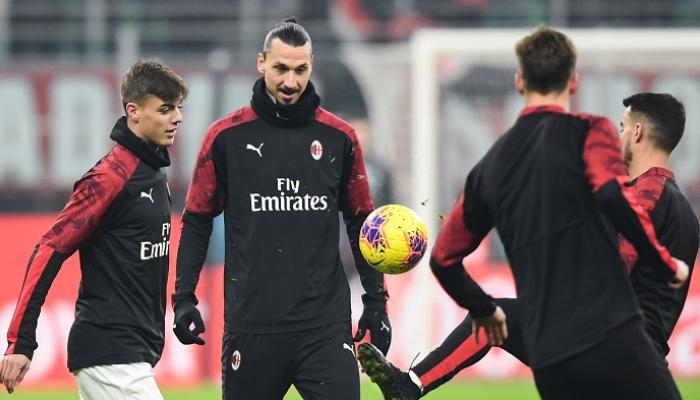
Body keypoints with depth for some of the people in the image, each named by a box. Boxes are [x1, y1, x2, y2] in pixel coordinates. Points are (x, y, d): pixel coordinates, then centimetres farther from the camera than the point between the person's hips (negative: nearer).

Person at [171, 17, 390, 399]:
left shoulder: (338, 137, 6)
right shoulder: (226, 136, 2)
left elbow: (360, 222, 13)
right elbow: (197, 221, 6)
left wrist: (375, 301, 9)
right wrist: (184, 297, -2)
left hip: (325, 322, 1)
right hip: (251, 321, -1)